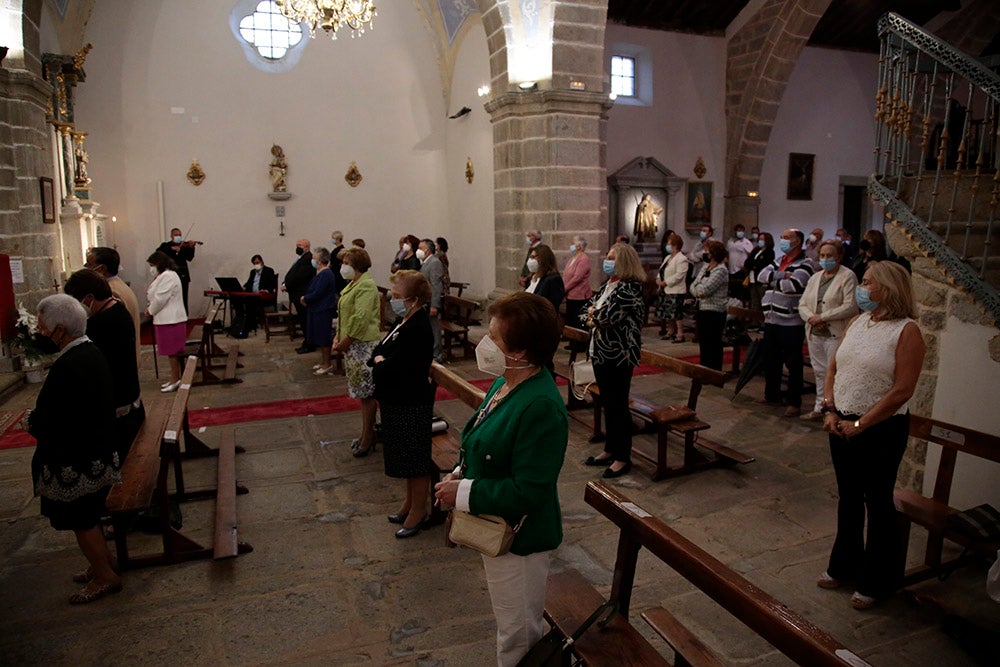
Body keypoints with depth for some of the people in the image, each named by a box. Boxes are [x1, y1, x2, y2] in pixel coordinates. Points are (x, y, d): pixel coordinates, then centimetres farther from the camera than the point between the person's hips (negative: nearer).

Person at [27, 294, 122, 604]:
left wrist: (30, 420, -3)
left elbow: (47, 423, -24)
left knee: (81, 520, 9)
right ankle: (104, 563, 38)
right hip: (98, 455, 9)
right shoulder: (92, 353, 0)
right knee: (88, 517, 24)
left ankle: (105, 577, 24)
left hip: (73, 462, -9)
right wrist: (38, 418, 5)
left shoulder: (67, 367, -28)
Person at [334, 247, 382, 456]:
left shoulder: (366, 286, -16)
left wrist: (345, 342, -16)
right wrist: (338, 337, 8)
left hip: (363, 345, -10)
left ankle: (368, 437, 8)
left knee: (367, 393, -1)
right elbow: (344, 315, 20)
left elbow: (361, 319, -23)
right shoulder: (353, 284, 16)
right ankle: (367, 434, 26)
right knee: (361, 392, 16)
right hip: (352, 345, 10)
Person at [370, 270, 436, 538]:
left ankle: (418, 511, 23)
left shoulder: (417, 330, -26)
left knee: (415, 459, 7)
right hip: (397, 402, 10)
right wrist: (381, 362, -8)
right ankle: (410, 501, 39)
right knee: (405, 456, 22)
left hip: (412, 405, -10)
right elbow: (378, 353, 11)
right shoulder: (402, 322, 5)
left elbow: (387, 370, -28)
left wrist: (379, 363, -9)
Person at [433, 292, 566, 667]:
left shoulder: (541, 408, -31)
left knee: (517, 630, 15)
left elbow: (528, 491, -31)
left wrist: (464, 493, -24)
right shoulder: (505, 383, -1)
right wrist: (461, 472, -3)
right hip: (497, 528, 9)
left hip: (519, 539, -9)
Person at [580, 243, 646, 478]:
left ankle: (623, 458, 12)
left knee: (618, 406, 0)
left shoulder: (630, 289, -16)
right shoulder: (607, 285, 12)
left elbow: (608, 316, -26)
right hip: (601, 353, 9)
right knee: (608, 403, 17)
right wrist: (595, 319, -10)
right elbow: (586, 310, 11)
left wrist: (594, 315, -5)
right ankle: (610, 450, 30)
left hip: (619, 355, -9)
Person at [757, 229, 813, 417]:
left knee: (793, 364, 0)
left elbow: (792, 285, -22)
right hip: (771, 320, 7)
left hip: (792, 323, -7)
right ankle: (771, 395, 30)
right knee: (770, 361, 16)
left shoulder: (805, 264, -7)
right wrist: (782, 275, -13)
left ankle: (794, 402, 8)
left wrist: (772, 280, -6)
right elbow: (761, 275, 0)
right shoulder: (778, 261, 16)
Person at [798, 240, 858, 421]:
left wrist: (822, 317, -15)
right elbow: (802, 304, 12)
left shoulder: (847, 276, -5)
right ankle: (820, 407, 23)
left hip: (836, 334, -6)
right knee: (820, 372, 14)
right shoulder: (815, 277, 16)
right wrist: (811, 317, -9)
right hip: (814, 333, 6)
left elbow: (850, 306, -15)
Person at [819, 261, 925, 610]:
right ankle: (844, 567, 36)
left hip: (881, 430, -6)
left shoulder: (907, 331, -13)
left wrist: (859, 424, -16)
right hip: (842, 426, 6)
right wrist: (830, 410, -3)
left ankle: (874, 582, 24)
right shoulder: (857, 323, 7)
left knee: (877, 503, 8)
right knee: (848, 498, 19)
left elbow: (901, 391, -18)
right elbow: (833, 368, 10)